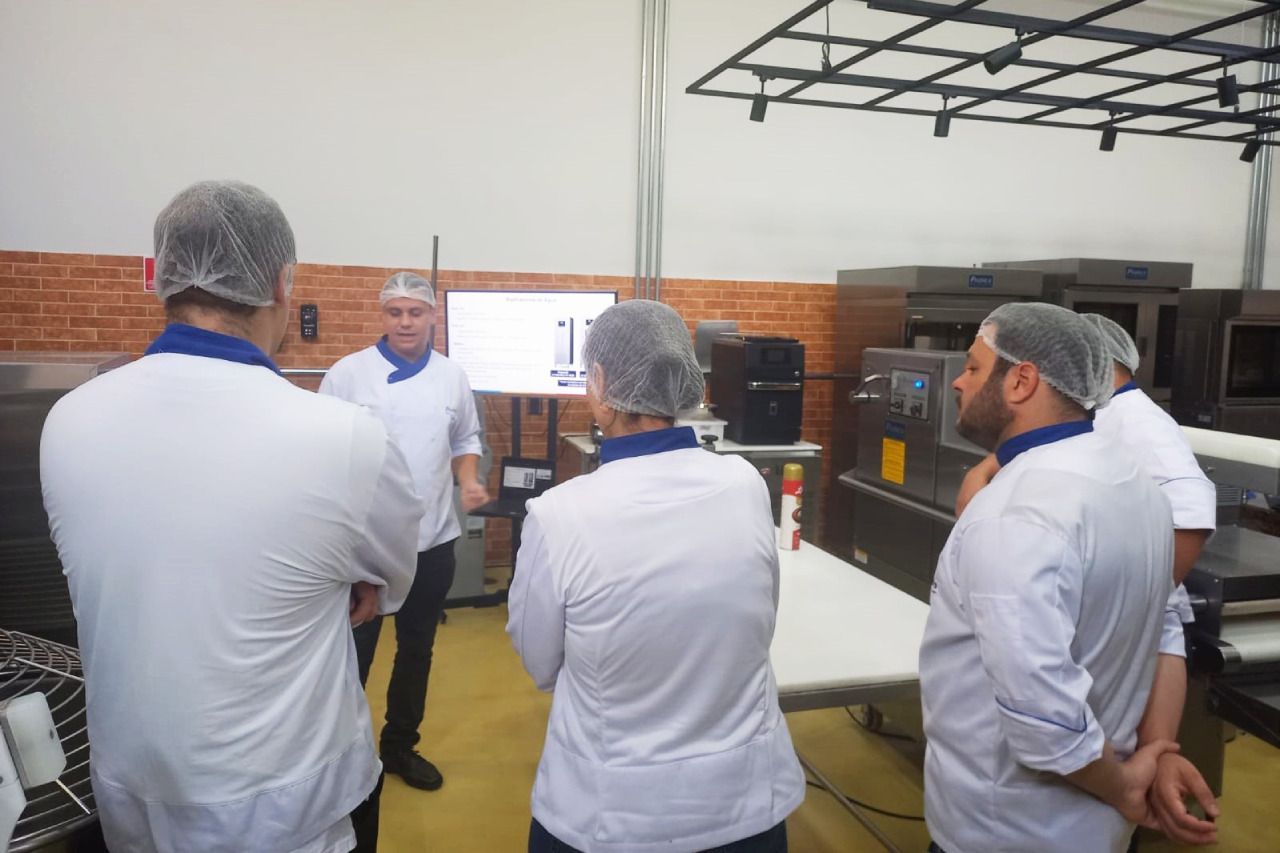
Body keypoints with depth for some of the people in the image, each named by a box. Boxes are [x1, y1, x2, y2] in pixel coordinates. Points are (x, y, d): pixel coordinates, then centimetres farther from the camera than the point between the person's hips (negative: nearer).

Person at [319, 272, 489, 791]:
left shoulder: (452, 377, 3)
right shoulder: (348, 373, -7)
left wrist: (469, 480, -6)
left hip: (433, 539, 4)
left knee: (416, 650, 17)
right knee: (354, 651, 9)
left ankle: (400, 746, 36)